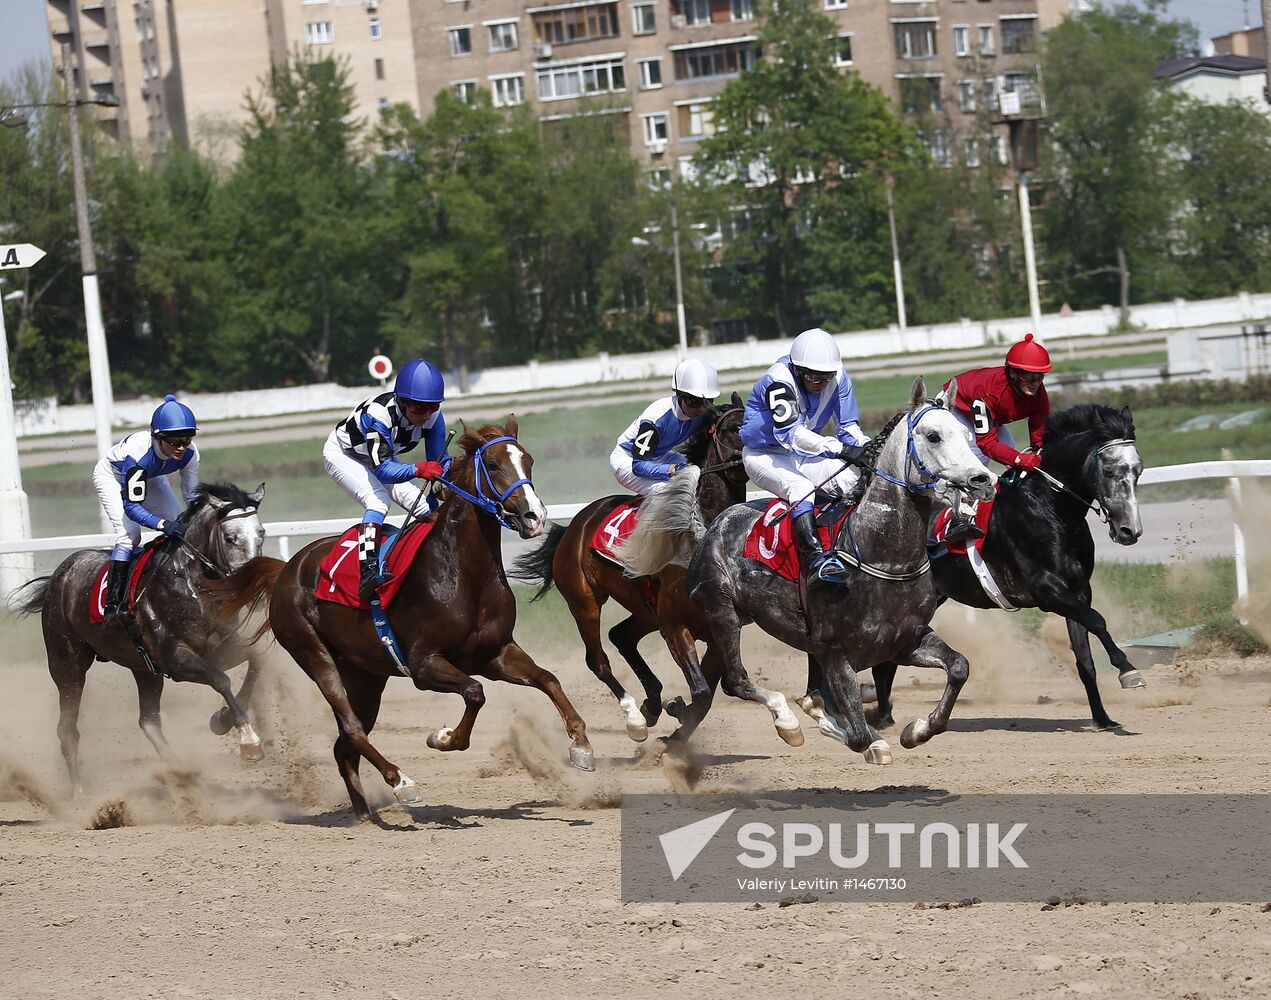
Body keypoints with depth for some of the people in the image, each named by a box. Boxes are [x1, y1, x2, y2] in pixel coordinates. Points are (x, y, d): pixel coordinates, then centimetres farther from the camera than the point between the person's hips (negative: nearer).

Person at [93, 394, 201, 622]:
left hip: (149, 477, 6)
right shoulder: (137, 451, -44)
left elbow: (192, 495, -16)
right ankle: (113, 602, -21)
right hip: (112, 475, -6)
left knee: (181, 526, -8)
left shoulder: (189, 453, -29)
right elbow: (131, 505, -42)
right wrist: (164, 524, -55)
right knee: (129, 533, -24)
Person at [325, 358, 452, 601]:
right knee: (378, 499, -32)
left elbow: (440, 461, -15)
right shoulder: (378, 414, -42)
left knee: (426, 506, -11)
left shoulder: (433, 417, -24)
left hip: (383, 455, 7)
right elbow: (382, 470, -47)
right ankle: (368, 570, -42)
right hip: (342, 452, -7)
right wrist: (418, 469, -63)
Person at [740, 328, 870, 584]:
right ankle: (815, 557, -44)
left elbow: (849, 425, -6)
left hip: (803, 456, 7)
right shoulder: (779, 380, -30)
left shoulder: (838, 378, -10)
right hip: (763, 455, -7)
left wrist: (867, 449, -29)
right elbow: (789, 433, -41)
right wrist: (841, 449, -51)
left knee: (852, 478, -16)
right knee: (800, 486, -34)